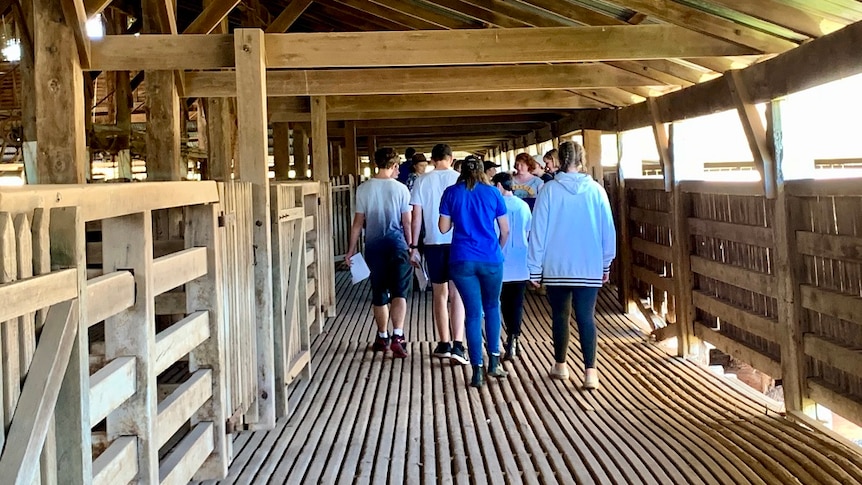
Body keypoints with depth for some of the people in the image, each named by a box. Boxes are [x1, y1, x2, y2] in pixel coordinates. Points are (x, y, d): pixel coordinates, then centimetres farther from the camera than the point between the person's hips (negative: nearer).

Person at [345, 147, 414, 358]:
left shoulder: (363, 189, -2)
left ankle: (382, 338, 25)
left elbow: (358, 223, 1)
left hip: (374, 246, 2)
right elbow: (407, 223, -3)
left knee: (379, 294, 13)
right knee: (399, 292, -4)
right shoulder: (400, 189, -5)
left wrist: (351, 249, 9)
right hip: (396, 244, -2)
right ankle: (397, 337, -20)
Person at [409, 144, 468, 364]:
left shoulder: (422, 181, 1)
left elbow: (417, 216, 0)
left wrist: (413, 246, 7)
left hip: (434, 243, 1)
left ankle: (444, 344, 19)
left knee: (439, 294, 13)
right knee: (456, 294, 1)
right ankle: (457, 344, -10)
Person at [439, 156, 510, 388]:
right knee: (492, 307, 19)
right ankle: (494, 362, 15)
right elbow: (505, 230, 5)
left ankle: (478, 371, -1)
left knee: (473, 313, 3)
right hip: (490, 260, 0)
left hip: (462, 260, 0)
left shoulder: (452, 193, 2)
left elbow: (444, 227, 2)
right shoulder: (492, 193, 2)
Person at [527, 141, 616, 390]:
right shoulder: (596, 190, -2)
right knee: (586, 317, 2)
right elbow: (608, 231, 4)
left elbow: (538, 231, -4)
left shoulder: (550, 190, -6)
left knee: (560, 315, 14)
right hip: (589, 268, 0)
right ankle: (590, 372, -6)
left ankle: (560, 366, 27)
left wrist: (535, 267, 4)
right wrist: (606, 263, 16)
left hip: (557, 267, 0)